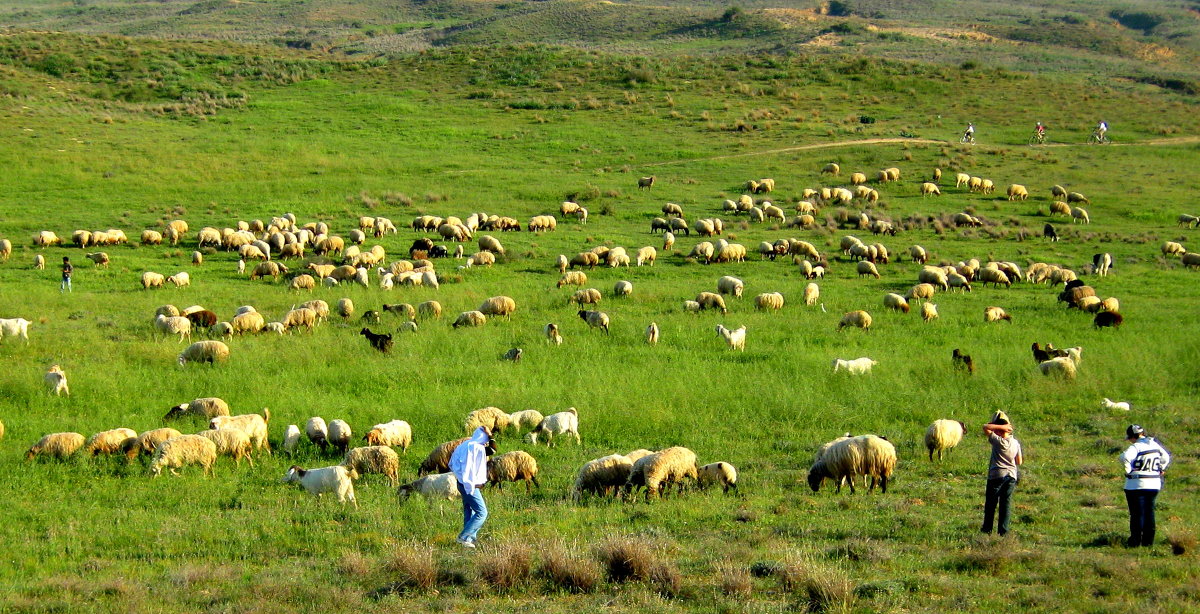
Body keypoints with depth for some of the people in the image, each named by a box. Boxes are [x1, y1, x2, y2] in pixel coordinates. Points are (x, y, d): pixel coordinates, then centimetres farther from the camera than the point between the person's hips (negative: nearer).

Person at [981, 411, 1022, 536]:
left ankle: (987, 529, 16)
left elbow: (985, 427, -18)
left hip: (996, 475, -5)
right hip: (1012, 476, 5)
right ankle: (1003, 530, 8)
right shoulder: (1016, 443, 2)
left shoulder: (998, 441, -16)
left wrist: (1001, 427, -15)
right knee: (1005, 504, 9)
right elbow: (1019, 462, 10)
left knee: (990, 503, 9)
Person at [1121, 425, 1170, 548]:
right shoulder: (1155, 445, 7)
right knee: (1149, 512, 13)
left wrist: (1128, 470, -18)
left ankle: (1135, 542, 3)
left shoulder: (1136, 447, -15)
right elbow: (1166, 457, 20)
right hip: (1154, 484, 6)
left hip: (1136, 485, -6)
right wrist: (1160, 469, 18)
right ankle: (1148, 541, 15)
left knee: (1137, 513, 0)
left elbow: (1125, 457, -31)